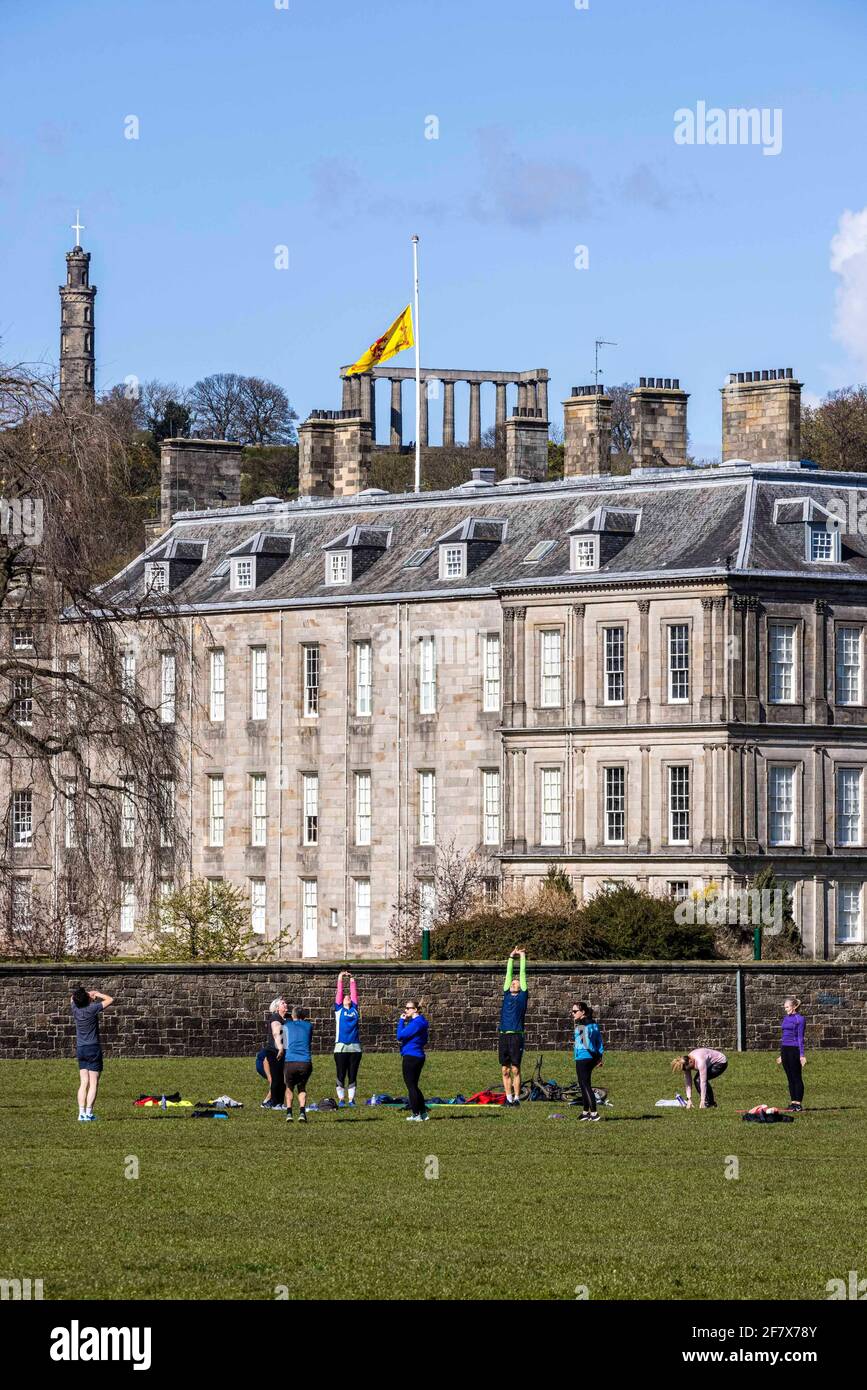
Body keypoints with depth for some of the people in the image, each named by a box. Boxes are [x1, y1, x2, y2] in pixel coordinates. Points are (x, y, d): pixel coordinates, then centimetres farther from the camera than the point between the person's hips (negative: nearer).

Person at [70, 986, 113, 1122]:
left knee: (84, 1083, 6)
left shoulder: (75, 1009, -1)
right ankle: (88, 1113, -8)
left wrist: (89, 994, 13)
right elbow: (110, 1000, -5)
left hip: (80, 1049, 5)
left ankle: (81, 1113, -1)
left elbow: (72, 998, 23)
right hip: (93, 1049, -5)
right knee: (94, 1083, -1)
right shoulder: (92, 1009, -15)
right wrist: (98, 994, 9)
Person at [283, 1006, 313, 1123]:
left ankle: (289, 1112, 10)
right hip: (305, 1063, 1)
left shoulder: (286, 1026, 12)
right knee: (302, 1088, 21)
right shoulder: (308, 1025, 16)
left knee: (289, 1087, 24)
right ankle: (302, 1112, 0)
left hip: (290, 1062, -1)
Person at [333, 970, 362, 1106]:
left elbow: (354, 994, 12)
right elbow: (339, 993, 2)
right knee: (341, 1075, 0)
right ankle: (341, 1099, 5)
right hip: (341, 1047, -3)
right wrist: (340, 980, 6)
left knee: (353, 1075, 5)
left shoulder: (354, 1009, 12)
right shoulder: (339, 1009, 5)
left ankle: (351, 1099, 10)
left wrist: (352, 981, 19)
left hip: (355, 1048, 3)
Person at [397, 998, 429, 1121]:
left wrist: (401, 1021, -9)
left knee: (411, 1085, -2)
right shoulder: (420, 1021, 13)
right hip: (418, 1056, 10)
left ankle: (416, 1114, 1)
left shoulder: (416, 1023, -18)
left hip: (411, 1057, -10)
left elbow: (400, 1035, -20)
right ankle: (423, 1112, 19)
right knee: (414, 1086, 17)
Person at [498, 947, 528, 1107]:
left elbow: (523, 974, 7)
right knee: (505, 1070, 5)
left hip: (516, 1036, -5)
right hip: (503, 1036, 5)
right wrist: (511, 957, 22)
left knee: (515, 1069, -3)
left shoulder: (522, 996, 5)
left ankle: (517, 1098, 0)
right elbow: (509, 974, 20)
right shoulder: (507, 995, 15)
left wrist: (523, 957, 13)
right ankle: (509, 1098, 9)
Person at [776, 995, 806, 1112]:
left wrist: (802, 1055, -13)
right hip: (785, 1049, 8)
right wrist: (781, 1055, 22)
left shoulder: (800, 1019, -7)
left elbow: (800, 1037, -10)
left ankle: (798, 1103, -2)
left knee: (797, 1077, -4)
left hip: (794, 1049, -7)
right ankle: (793, 1102, 13)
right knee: (790, 1077, 9)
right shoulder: (786, 1018, 15)